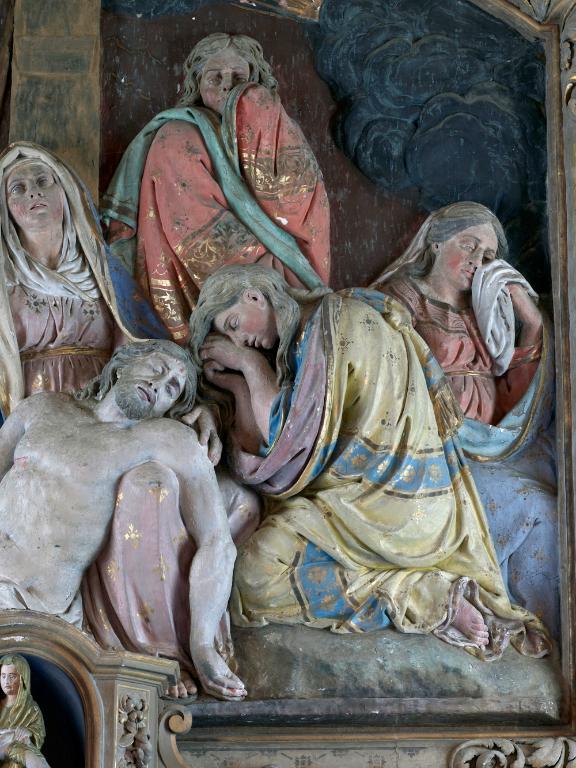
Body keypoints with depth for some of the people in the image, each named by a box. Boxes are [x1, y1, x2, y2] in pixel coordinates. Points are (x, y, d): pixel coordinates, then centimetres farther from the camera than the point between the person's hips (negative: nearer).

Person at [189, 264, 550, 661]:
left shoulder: (335, 318, -9)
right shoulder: (296, 345, 18)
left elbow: (289, 434, -13)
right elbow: (257, 451, 16)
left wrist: (251, 362, -2)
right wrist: (237, 384, 9)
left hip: (386, 502, -10)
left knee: (260, 571, -17)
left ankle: (426, 601, -13)